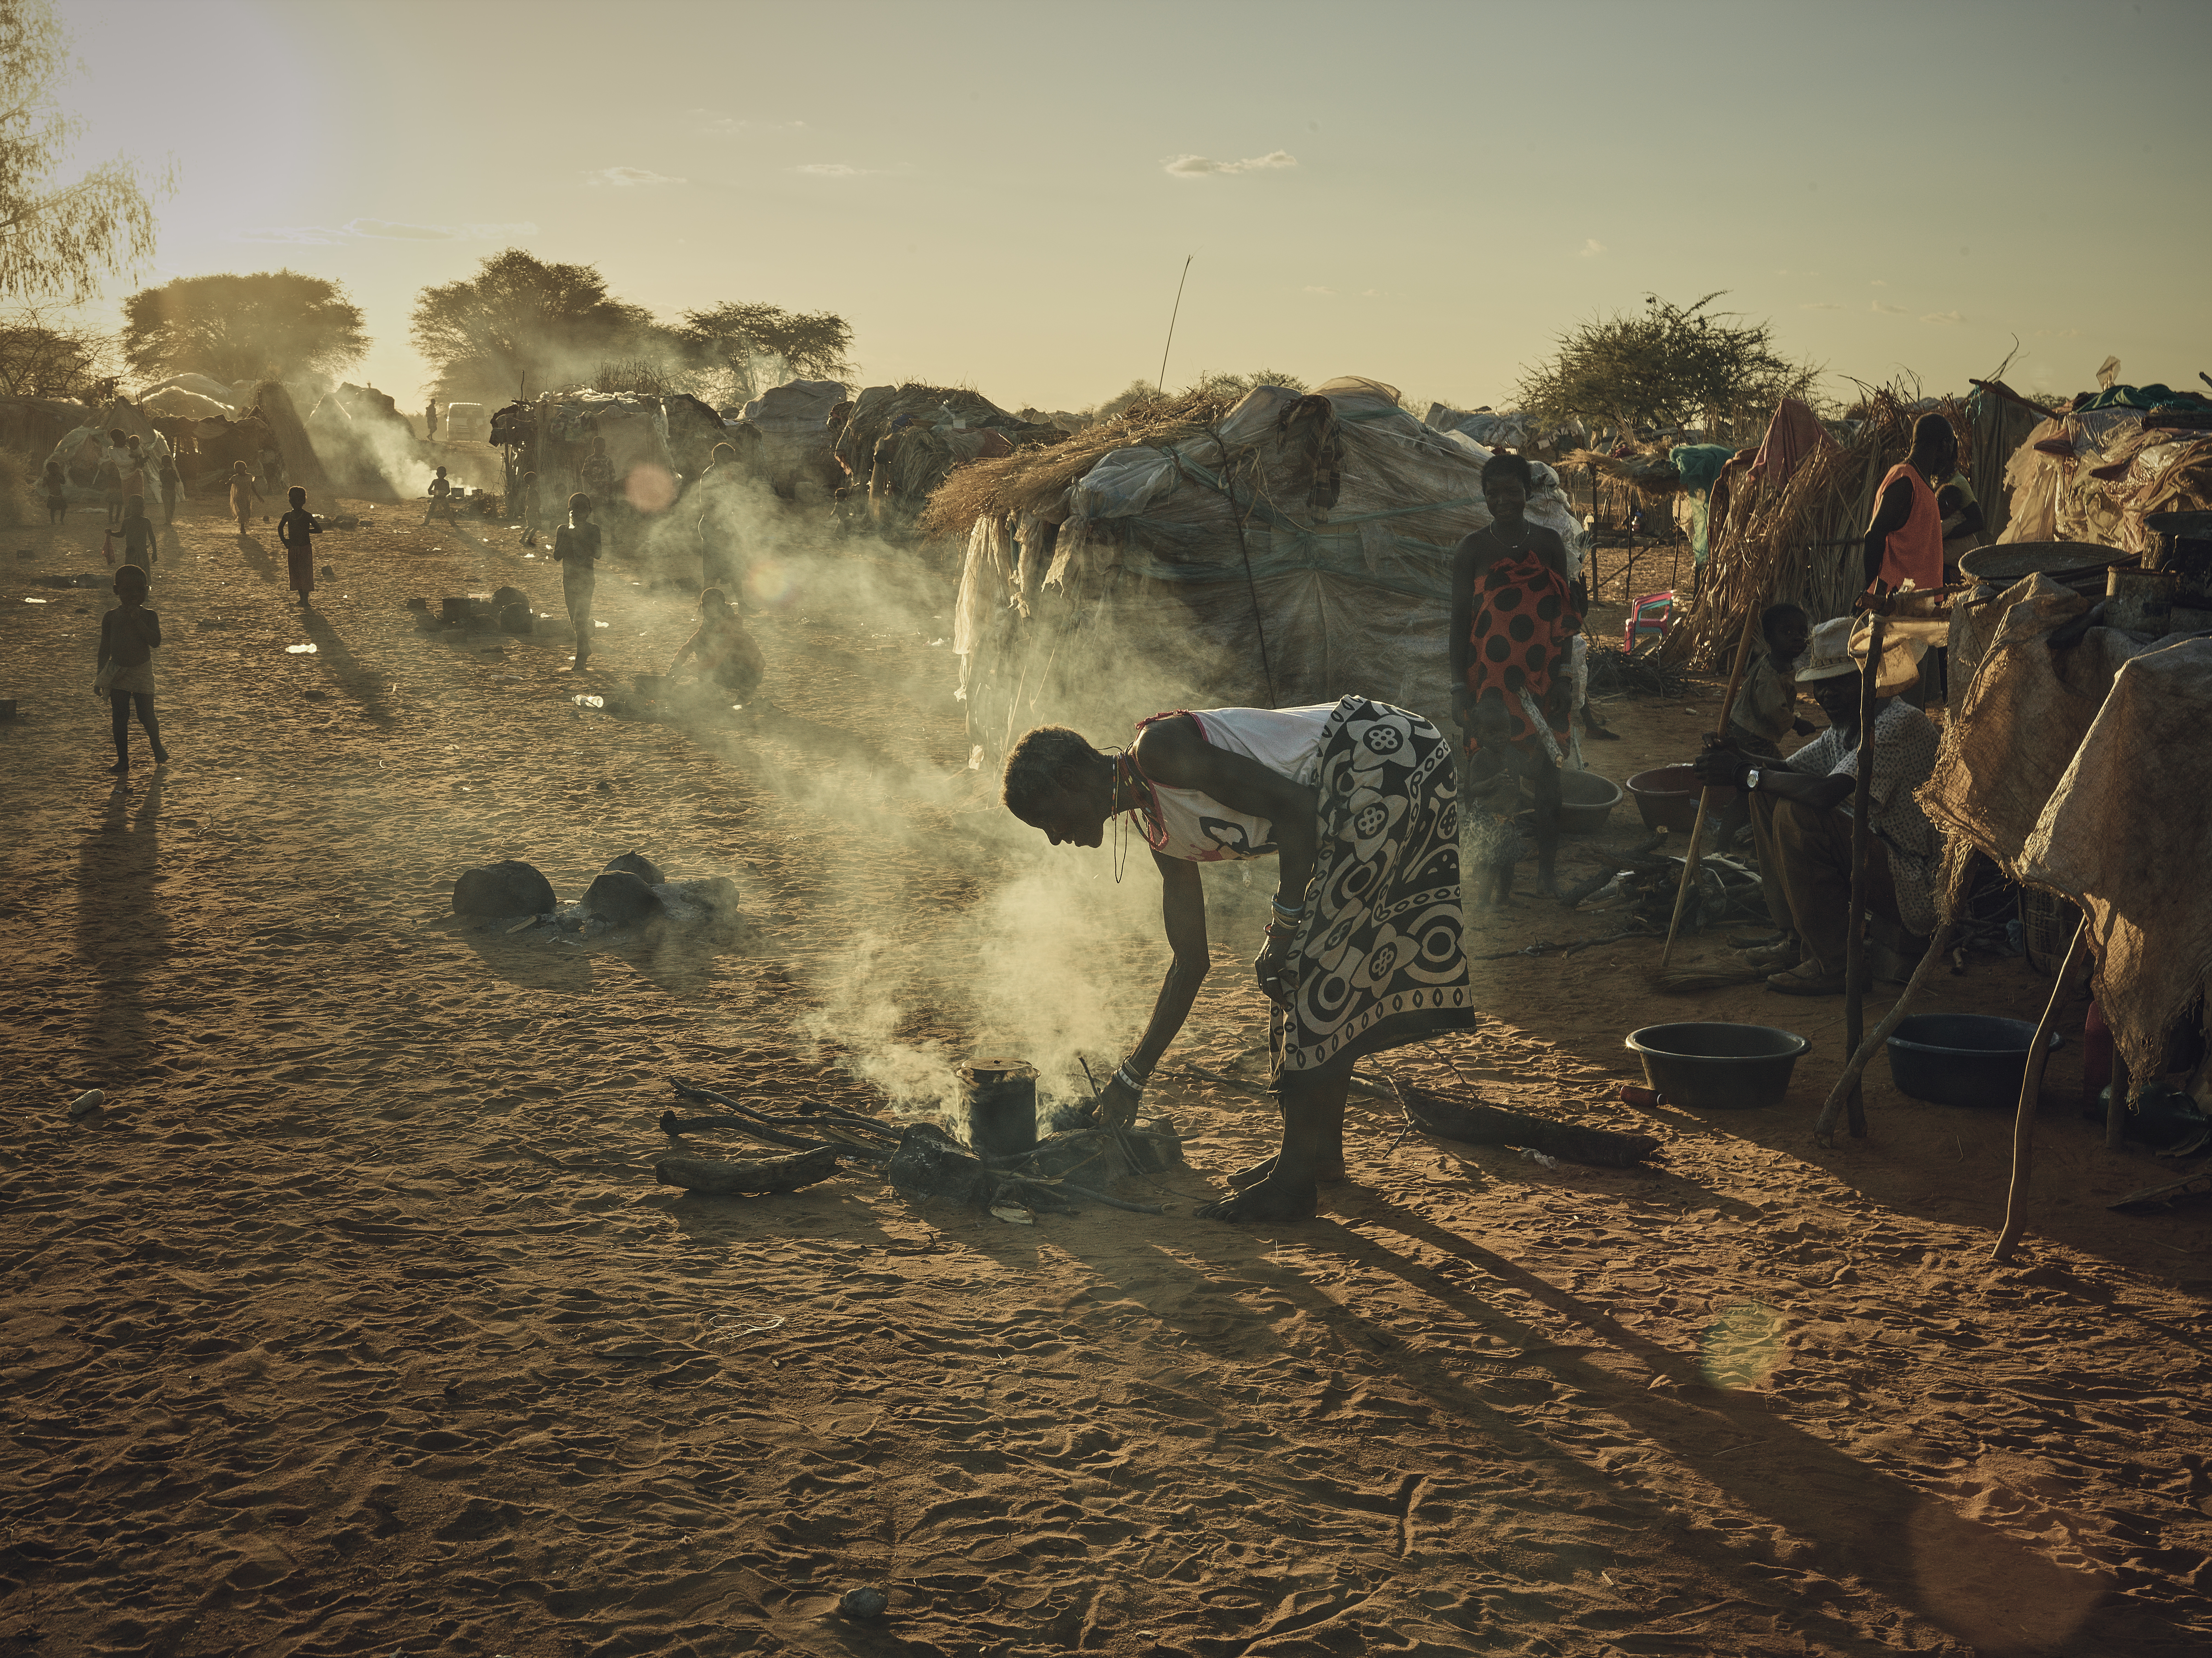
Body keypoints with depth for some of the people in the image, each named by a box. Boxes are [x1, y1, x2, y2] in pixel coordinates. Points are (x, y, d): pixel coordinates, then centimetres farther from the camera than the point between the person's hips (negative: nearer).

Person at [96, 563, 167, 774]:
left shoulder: (148, 616, -3)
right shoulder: (111, 617, 1)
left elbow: (156, 641, -17)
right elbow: (105, 648, 6)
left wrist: (138, 621, -23)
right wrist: (100, 677, 6)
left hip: (142, 671, -2)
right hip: (117, 673, 2)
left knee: (146, 715, -1)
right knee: (119, 718, 0)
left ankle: (158, 748, 27)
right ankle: (123, 760, 9)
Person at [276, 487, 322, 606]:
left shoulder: (307, 516, -4)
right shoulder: (288, 516, 1)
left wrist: (306, 531, -7)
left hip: (305, 548, -2)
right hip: (292, 549, 2)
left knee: (306, 574, 0)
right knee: (296, 575, 3)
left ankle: (305, 601, 3)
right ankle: (303, 600, 5)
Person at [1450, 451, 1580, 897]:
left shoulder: (1549, 543, 6)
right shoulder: (1472, 550, 1)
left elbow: (1565, 614, 8)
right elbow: (1459, 621, 0)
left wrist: (1563, 675, 0)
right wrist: (1459, 688, -5)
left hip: (1542, 677, 2)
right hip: (1491, 676, -1)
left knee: (1546, 773, 2)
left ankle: (1547, 871, 12)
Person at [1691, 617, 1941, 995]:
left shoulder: (1903, 723, -22)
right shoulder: (1846, 728, 9)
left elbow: (1825, 792, -33)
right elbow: (1790, 771, 12)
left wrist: (1747, 774, -21)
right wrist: (1737, 759, -9)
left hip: (1917, 888, -10)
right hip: (1875, 854, 10)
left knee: (1797, 816, -26)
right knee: (1767, 796, 6)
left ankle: (1835, 964, -16)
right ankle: (1797, 939, 9)